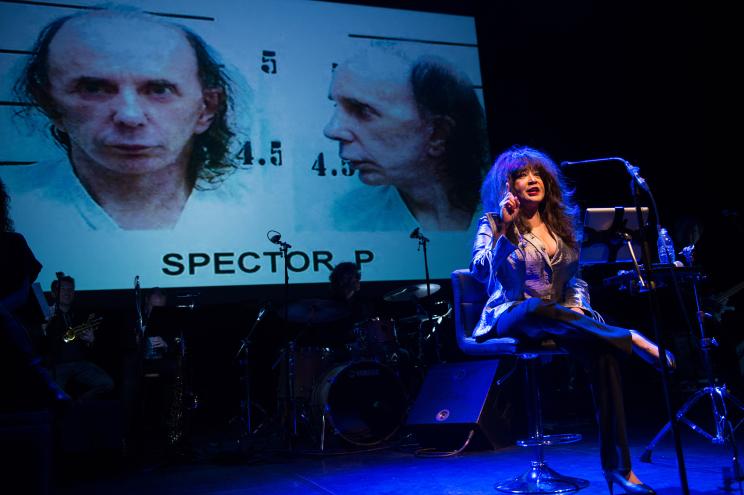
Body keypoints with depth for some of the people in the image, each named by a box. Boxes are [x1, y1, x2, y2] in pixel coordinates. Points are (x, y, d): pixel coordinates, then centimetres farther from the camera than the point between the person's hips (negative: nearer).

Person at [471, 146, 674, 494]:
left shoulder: (559, 224, 16)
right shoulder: (494, 223, 2)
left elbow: (575, 280, 20)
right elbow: (480, 271, -14)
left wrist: (577, 308, 0)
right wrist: (504, 228, -21)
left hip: (556, 321, 4)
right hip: (511, 319, -4)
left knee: (602, 351, -27)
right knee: (537, 308, -41)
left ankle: (617, 465, -24)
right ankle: (632, 339, -28)